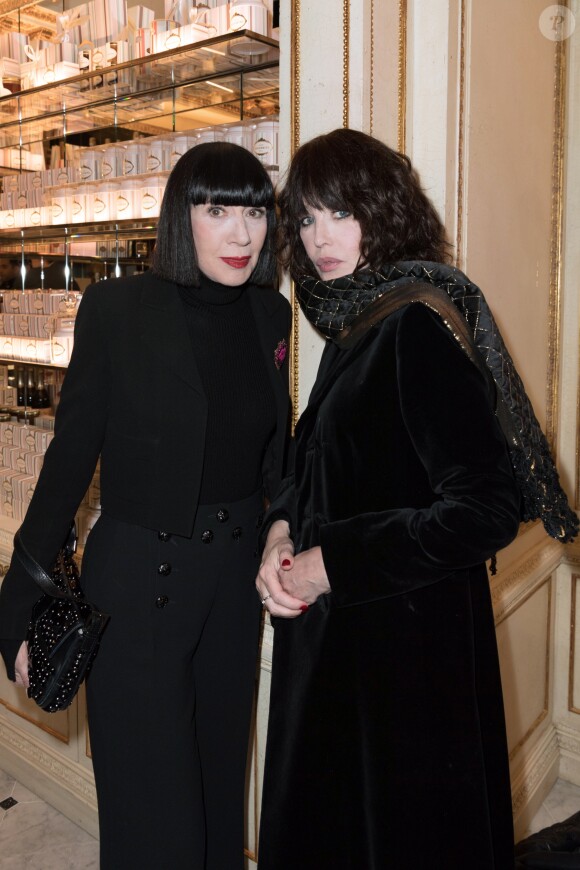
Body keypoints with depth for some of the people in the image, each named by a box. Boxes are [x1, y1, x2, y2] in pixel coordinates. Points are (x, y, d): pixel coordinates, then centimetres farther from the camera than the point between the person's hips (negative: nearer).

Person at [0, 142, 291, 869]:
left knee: (220, 788, 21)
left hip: (235, 586, 5)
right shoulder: (117, 308, -11)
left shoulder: (270, 314, 2)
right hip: (135, 588, -4)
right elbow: (69, 461, -8)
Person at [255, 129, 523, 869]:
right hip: (331, 624, 9)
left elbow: (486, 511, -24)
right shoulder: (351, 322, 7)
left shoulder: (421, 324, -19)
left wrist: (329, 562, -18)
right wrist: (281, 532, -4)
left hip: (408, 632, -8)